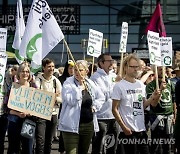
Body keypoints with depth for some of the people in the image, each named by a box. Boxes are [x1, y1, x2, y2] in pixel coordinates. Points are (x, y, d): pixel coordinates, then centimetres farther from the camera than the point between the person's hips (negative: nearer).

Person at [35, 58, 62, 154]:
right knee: (40, 140, -11)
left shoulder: (56, 81, 7)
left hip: (53, 114, 4)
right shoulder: (38, 80, -4)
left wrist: (55, 98, -17)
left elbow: (61, 98, 5)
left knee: (49, 141, 12)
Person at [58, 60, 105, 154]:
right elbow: (71, 101, -20)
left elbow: (101, 97, 21)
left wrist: (95, 106, 4)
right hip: (72, 125, -6)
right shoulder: (68, 83, -7)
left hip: (88, 125, 6)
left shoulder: (90, 83, 10)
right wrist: (80, 87, -17)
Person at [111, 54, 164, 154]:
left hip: (141, 129, 6)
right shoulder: (119, 86, -8)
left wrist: (153, 98, -1)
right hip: (128, 130, -6)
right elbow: (115, 109, -9)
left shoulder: (141, 85, 10)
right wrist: (123, 127, -15)